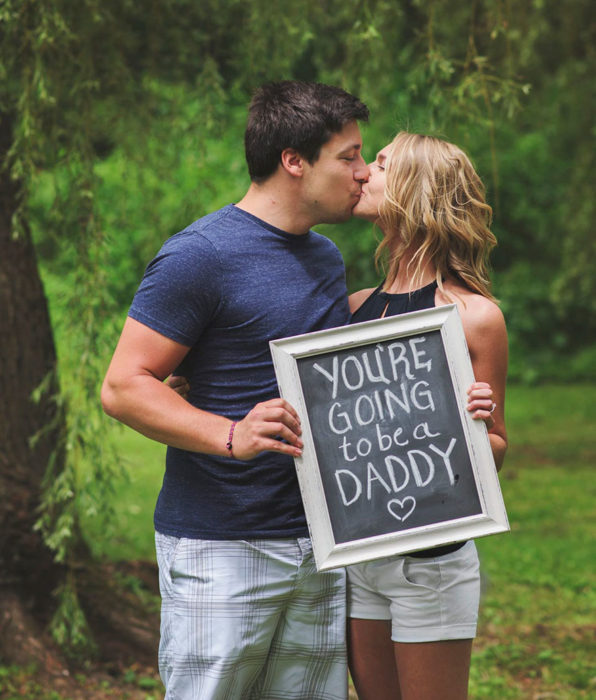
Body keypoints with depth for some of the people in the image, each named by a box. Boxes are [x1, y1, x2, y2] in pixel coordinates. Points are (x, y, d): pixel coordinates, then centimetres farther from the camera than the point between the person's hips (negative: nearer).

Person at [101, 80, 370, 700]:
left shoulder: (327, 259, 16)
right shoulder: (200, 255, -10)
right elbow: (123, 387, -12)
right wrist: (232, 435, -26)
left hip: (320, 546, 7)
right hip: (221, 551, -7)